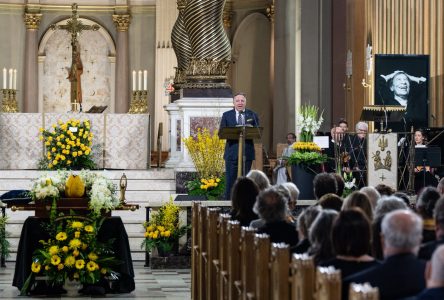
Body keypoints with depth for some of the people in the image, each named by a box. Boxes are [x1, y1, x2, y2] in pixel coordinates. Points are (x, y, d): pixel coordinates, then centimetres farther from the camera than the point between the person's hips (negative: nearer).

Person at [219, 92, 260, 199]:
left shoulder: (252, 115, 10)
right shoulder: (227, 115, 8)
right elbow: (221, 132, 2)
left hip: (247, 151, 1)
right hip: (232, 151, -1)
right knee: (230, 179, -1)